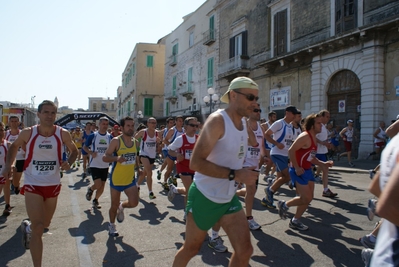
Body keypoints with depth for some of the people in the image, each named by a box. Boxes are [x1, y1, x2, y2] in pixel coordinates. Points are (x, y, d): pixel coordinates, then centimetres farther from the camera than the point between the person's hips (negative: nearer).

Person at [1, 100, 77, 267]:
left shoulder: (62, 134, -9)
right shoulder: (28, 133, -9)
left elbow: (74, 150, 6)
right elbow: (14, 146, 11)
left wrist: (69, 163, -14)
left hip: (53, 184, 3)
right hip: (32, 184, -2)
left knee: (45, 224, 20)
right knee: (38, 229, -9)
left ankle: (27, 227, 55)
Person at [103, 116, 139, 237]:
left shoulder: (136, 142, 2)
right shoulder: (116, 141, -14)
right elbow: (105, 157, -17)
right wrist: (117, 158, -34)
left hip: (130, 179, 4)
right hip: (116, 179, -3)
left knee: (134, 203, -9)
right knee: (114, 205, 10)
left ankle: (122, 206, 26)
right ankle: (112, 225, 37)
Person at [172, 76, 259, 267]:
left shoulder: (244, 122, 4)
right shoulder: (217, 120, -21)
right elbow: (195, 162, -29)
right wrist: (235, 175, -30)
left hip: (229, 199, 7)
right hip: (204, 197, -6)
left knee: (245, 250, 2)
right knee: (191, 249, 13)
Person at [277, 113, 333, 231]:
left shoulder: (313, 138, 13)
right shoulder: (305, 136, -18)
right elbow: (291, 150, -25)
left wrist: (323, 164, 10)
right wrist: (297, 168, -24)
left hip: (307, 170, 10)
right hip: (299, 171, -10)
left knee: (308, 198, 11)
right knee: (306, 199, -8)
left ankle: (295, 221, 24)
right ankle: (284, 204, 14)